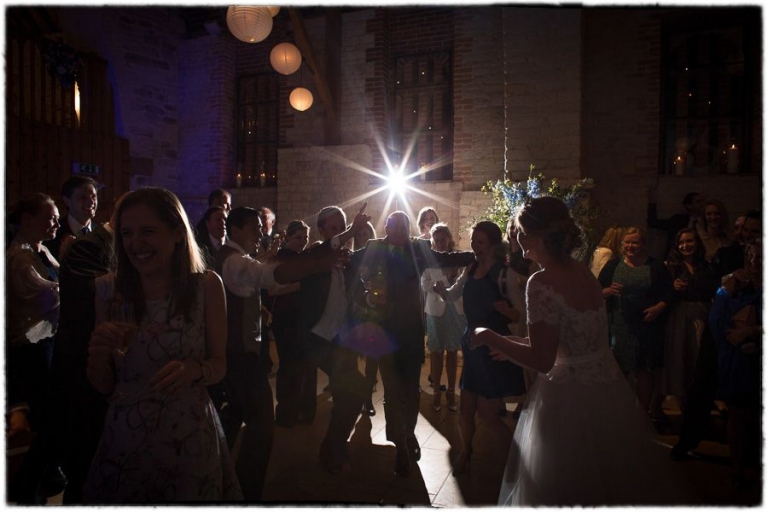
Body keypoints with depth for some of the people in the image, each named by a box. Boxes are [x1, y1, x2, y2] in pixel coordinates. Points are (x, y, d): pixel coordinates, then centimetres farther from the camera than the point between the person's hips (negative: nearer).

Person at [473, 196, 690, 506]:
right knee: (615, 482, 26)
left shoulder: (542, 282, -22)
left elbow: (541, 360, -22)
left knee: (566, 492, 14)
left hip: (570, 398, -8)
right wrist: (514, 345, 16)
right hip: (608, 389, 8)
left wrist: (491, 338, -9)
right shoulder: (583, 272, 2)